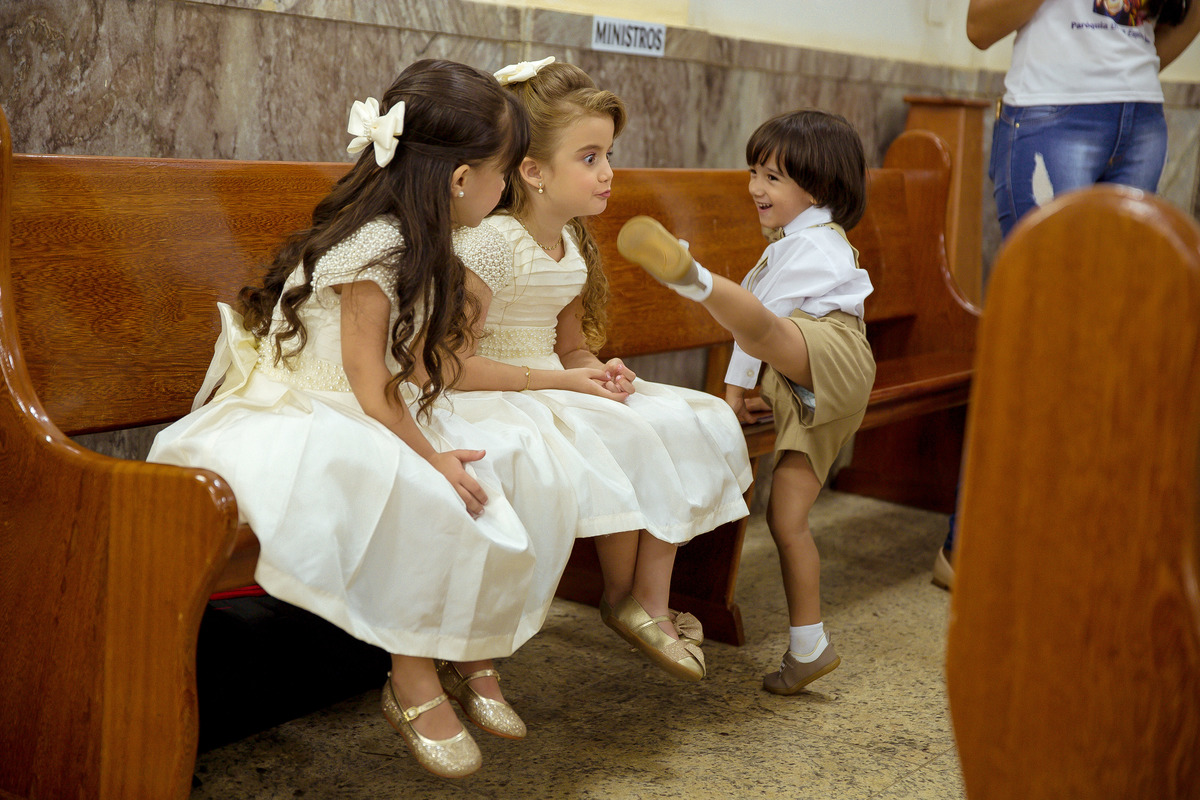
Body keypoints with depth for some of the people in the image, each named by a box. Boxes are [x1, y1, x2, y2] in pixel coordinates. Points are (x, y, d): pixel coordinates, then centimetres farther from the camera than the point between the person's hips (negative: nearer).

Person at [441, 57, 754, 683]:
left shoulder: (573, 248, 9)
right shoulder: (492, 243, -18)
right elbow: (452, 366, -22)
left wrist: (599, 372, -6)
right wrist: (561, 382, -18)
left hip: (557, 393, 9)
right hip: (490, 401, -9)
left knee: (697, 423, -4)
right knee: (629, 440, -29)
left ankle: (649, 601, -1)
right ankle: (621, 596, -5)